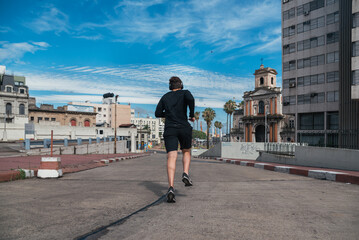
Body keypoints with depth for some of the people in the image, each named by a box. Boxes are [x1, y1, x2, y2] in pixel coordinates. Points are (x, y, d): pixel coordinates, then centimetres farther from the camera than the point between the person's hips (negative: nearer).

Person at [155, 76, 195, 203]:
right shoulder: (184, 93, 9)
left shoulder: (165, 97, 16)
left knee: (171, 157, -10)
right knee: (186, 152, 23)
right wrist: (192, 115, -2)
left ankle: (171, 187, -26)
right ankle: (186, 174, -1)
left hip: (170, 129, 1)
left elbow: (157, 113, 13)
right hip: (184, 128, -1)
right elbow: (190, 99, -15)